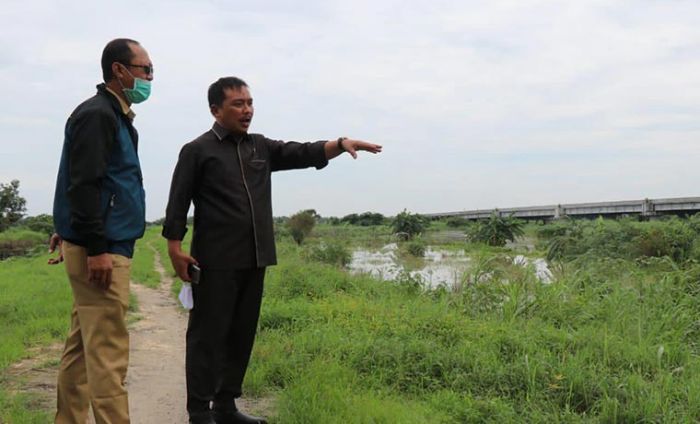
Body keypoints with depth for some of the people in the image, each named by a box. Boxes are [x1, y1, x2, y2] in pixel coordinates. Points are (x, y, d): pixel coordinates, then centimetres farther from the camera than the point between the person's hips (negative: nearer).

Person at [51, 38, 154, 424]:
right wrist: (96, 248, -22)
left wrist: (71, 233, 22)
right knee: (107, 352, -8)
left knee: (82, 346, 12)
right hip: (100, 250, -9)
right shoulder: (97, 114, -11)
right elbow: (83, 186, -19)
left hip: (102, 246, 9)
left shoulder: (114, 116, 19)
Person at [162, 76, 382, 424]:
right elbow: (178, 203, -4)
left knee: (241, 336, 11)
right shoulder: (197, 151, -2)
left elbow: (302, 154, 5)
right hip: (216, 262, -6)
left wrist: (341, 144, -10)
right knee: (207, 336, -1)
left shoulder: (261, 147, 15)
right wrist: (175, 249, -10)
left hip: (253, 261, 6)